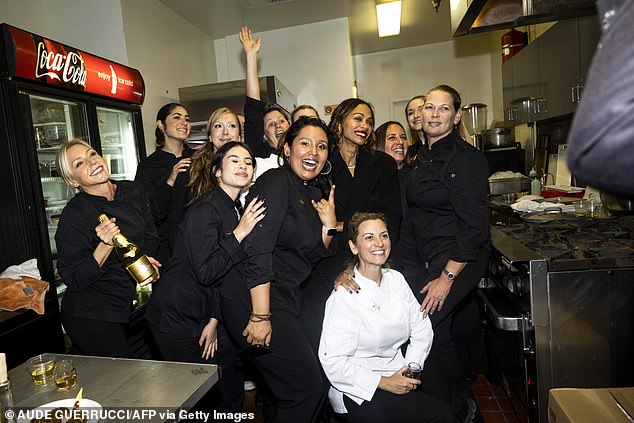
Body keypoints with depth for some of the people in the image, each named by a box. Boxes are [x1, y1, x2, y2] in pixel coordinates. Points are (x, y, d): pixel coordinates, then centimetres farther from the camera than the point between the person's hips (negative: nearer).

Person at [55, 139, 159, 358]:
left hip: (123, 307, 6)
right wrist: (106, 245, -29)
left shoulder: (134, 192, -2)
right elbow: (74, 280, -18)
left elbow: (151, 238, 11)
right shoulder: (73, 216, -18)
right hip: (88, 317, -6)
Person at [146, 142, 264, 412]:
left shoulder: (233, 212, 7)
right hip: (177, 316, -8)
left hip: (204, 314, 8)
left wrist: (214, 320, 2)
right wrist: (239, 233, -27)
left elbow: (228, 274, 7)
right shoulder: (205, 210, -20)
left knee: (232, 381, 12)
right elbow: (206, 273, -26)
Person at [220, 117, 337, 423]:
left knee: (325, 373, 17)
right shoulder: (275, 182, -15)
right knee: (306, 390, -3)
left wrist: (329, 225, -4)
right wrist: (260, 316, -24)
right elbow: (258, 251, -22)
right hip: (254, 301, -9)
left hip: (289, 297, 9)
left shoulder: (316, 191, 10)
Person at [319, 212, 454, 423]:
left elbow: (422, 329, 6)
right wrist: (383, 383, -18)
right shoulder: (343, 297, -18)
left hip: (398, 376, 6)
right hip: (358, 393, -6)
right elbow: (333, 361, -18)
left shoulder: (396, 279, 3)